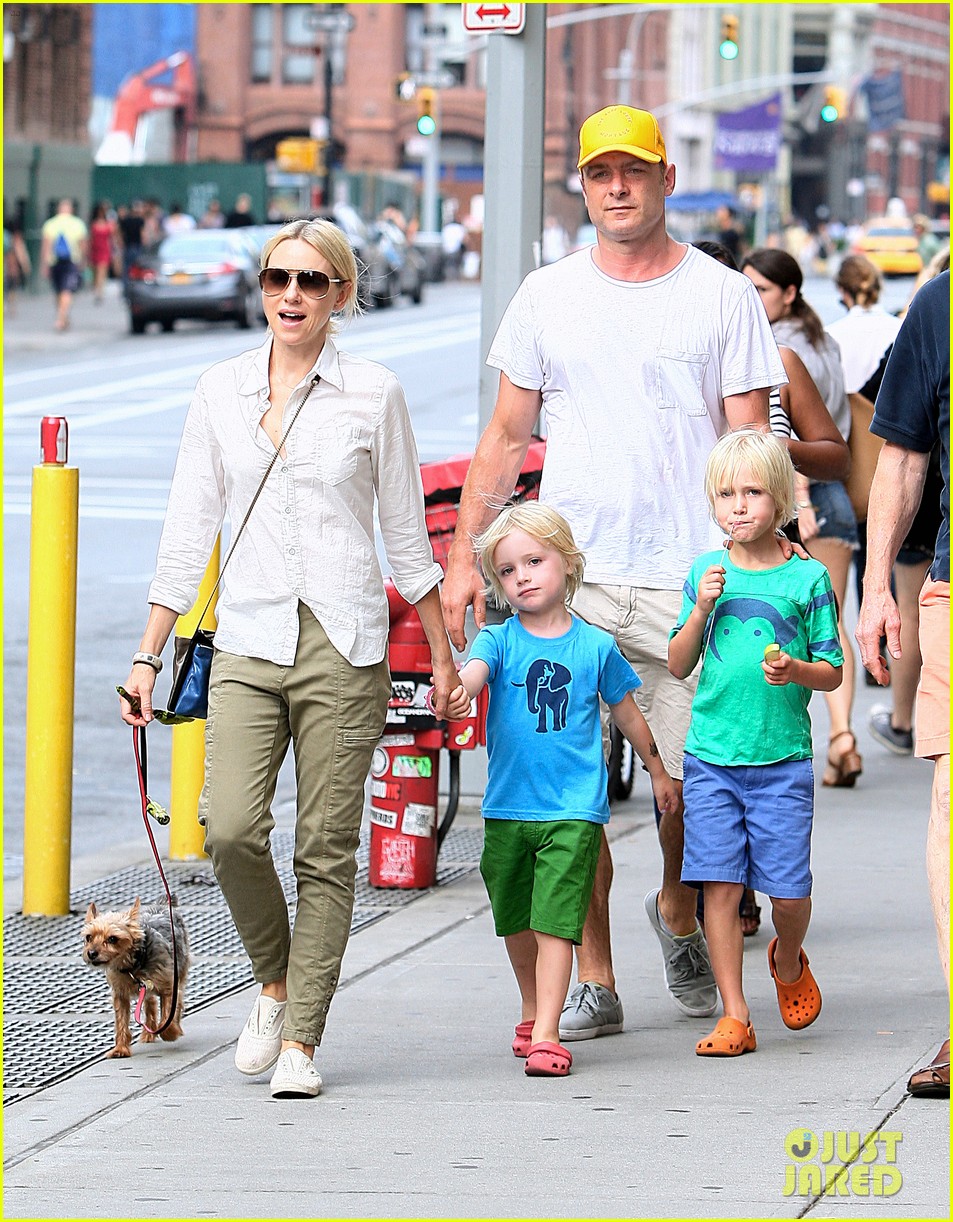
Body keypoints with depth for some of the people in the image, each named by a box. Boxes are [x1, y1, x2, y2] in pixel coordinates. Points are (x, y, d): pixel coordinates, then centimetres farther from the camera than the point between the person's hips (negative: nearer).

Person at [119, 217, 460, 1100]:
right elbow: (187, 532, 11)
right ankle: (273, 978, 11)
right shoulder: (220, 392, 8)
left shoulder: (374, 395, 2)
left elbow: (407, 536, 8)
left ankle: (299, 1039, 5)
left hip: (343, 647, -2)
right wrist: (149, 655, 8)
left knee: (326, 850, -3)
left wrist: (443, 656, 9)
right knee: (230, 828, -15)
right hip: (247, 644, 2)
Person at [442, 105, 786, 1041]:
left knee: (695, 782, -1)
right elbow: (506, 437, 14)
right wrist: (464, 555, 8)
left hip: (689, 578, -1)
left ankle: (677, 912, 29)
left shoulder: (723, 297, 4)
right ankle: (592, 981, 4)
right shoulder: (548, 297, 10)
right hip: (567, 576, 2)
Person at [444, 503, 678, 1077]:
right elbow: (476, 667, -23)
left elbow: (626, 711, 16)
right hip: (507, 807, 2)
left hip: (574, 809, -2)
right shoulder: (500, 640, 0)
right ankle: (533, 1012, 36)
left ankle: (546, 1036, -13)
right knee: (516, 922, 15)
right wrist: (460, 690, -47)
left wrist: (659, 771, 28)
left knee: (556, 922, -11)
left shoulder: (596, 646, 2)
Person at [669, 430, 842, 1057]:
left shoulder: (807, 577, 1)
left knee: (789, 890, -2)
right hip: (712, 755, 1)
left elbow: (833, 672, 4)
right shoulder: (707, 574, 7)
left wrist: (796, 670, -16)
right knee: (721, 884, -3)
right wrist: (701, 609, -7)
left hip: (783, 758, -1)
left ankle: (788, 961, 31)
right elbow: (679, 666, 8)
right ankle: (735, 1016, 3)